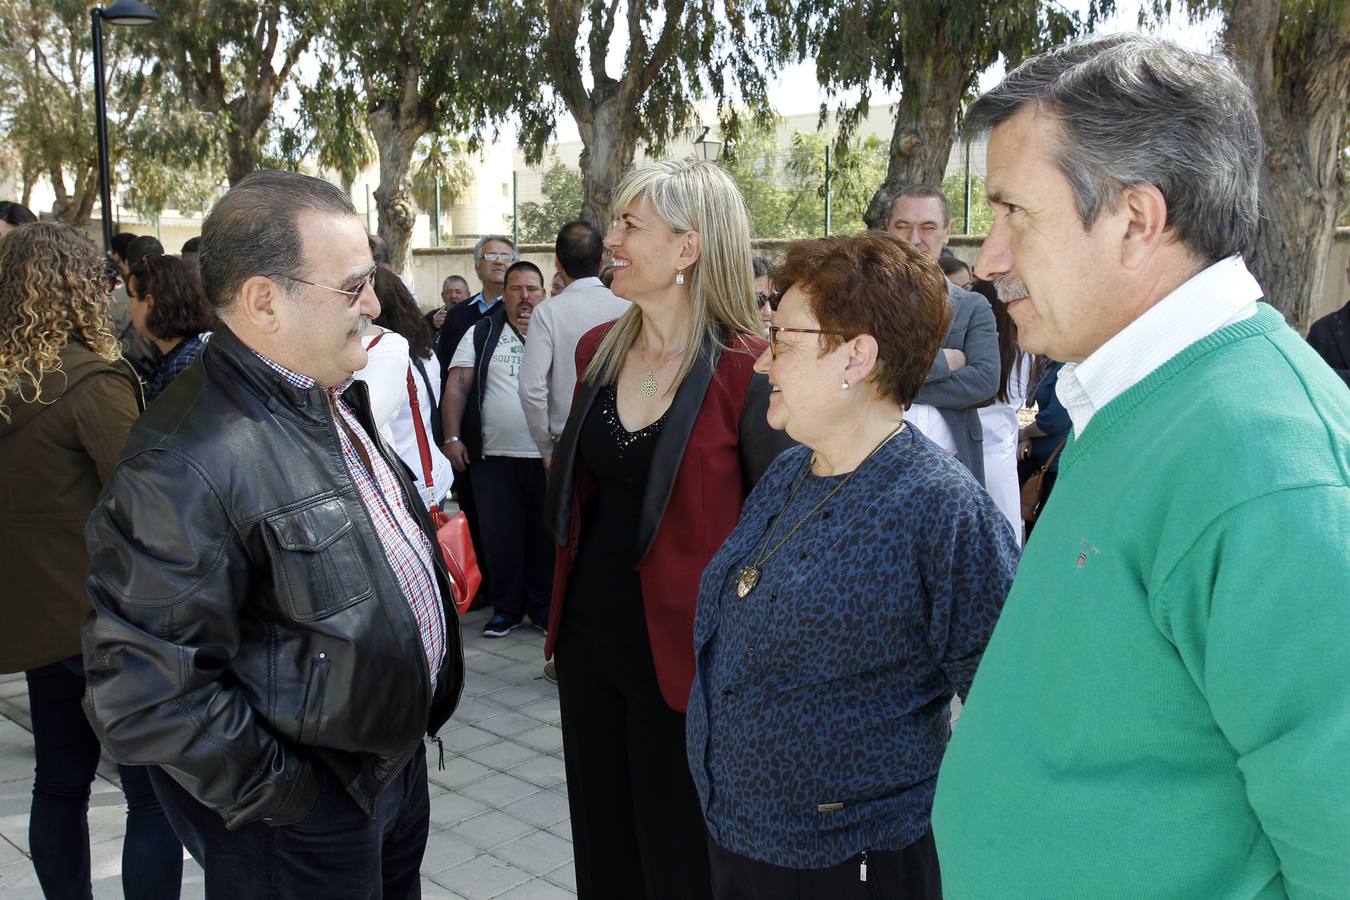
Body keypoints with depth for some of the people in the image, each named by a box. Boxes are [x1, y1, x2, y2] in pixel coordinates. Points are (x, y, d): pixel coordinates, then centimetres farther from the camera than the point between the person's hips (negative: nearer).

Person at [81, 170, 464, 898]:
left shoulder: (330, 400, 5)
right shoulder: (187, 462, -27)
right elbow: (146, 690, -28)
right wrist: (284, 797, -20)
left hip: (398, 755, 9)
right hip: (304, 824, -8)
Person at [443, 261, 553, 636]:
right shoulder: (481, 334, 7)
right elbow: (458, 385, 2)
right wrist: (452, 438, -5)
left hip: (548, 457, 0)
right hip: (494, 457, 0)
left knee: (545, 538, 8)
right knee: (500, 538, 6)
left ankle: (543, 608, 22)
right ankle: (506, 608, 21)